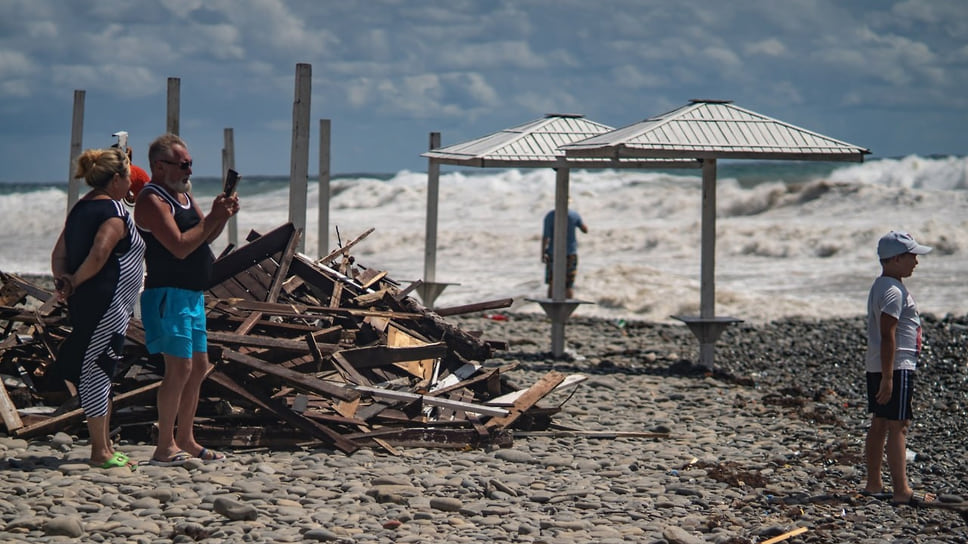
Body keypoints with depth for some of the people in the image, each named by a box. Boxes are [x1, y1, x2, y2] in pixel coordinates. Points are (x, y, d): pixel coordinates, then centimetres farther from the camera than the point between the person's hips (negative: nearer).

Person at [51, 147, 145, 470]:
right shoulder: (114, 211, -13)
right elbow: (99, 253, -26)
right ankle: (100, 452, -1)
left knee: (99, 371, 15)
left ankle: (104, 446, 22)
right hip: (105, 302, -9)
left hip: (83, 301, 9)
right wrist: (76, 281, -14)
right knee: (97, 371, -5)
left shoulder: (81, 209, 14)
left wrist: (63, 279, -1)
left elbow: (59, 253, 13)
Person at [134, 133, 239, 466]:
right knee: (179, 368, -13)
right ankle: (164, 448, -11)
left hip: (192, 294, 10)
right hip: (168, 294, -10)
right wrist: (213, 217, -20)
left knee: (199, 367, 13)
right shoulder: (152, 201, -14)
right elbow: (180, 247, -22)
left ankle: (185, 440, 21)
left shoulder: (183, 194, 16)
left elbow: (205, 237, 19)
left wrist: (223, 216, 0)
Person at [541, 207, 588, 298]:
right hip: (570, 254, 1)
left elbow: (545, 236, -14)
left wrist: (542, 254, -8)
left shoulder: (549, 216, -10)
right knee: (569, 285, 5)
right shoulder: (574, 215, -6)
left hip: (554, 254, -1)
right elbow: (585, 230, 6)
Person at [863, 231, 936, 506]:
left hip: (877, 367, 11)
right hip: (897, 368, -11)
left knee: (879, 423, 14)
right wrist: (888, 377, -26)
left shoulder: (880, 286, 15)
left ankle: (873, 484, 21)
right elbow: (887, 335, -23)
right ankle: (902, 491, -12)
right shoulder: (894, 292, -18)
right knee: (897, 426, -11)